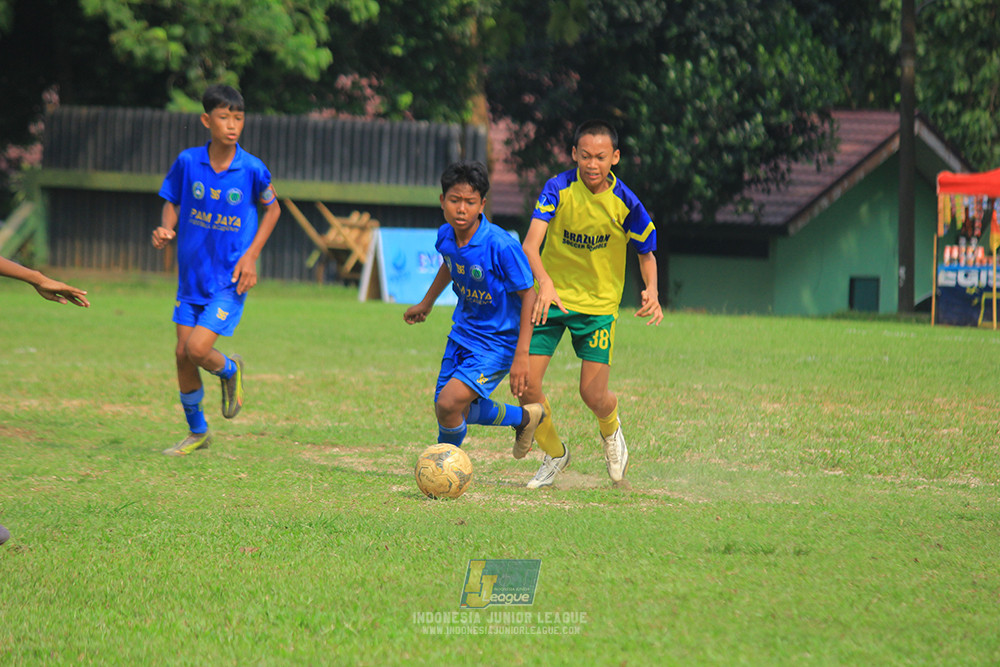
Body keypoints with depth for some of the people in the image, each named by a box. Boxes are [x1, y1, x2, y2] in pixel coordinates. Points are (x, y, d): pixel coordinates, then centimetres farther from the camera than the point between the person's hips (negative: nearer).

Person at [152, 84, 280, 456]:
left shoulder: (252, 169, -12)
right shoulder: (188, 162, -7)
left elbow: (272, 208, 5)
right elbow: (172, 202, 8)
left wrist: (252, 254, -5)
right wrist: (166, 231, -13)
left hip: (230, 280, -3)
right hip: (191, 276, 3)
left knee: (198, 349, -17)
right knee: (182, 353, 4)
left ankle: (230, 371, 20)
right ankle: (197, 433, 23)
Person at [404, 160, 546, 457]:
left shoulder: (501, 246, -27)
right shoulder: (445, 236, -7)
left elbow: (528, 296, -20)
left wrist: (521, 355, -24)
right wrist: (425, 304, 32)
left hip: (497, 341, -8)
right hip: (463, 334, 8)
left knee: (449, 403, -21)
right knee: (450, 409, 14)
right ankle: (522, 417, 36)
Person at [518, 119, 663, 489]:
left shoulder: (625, 202, -12)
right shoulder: (558, 188, -15)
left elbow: (646, 252, 3)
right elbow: (531, 243, -25)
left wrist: (651, 291, -17)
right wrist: (544, 282, -44)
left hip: (599, 304, 0)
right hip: (551, 296, 0)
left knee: (593, 396, -6)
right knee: (526, 384, -9)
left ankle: (610, 430, 34)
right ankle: (554, 454, 18)